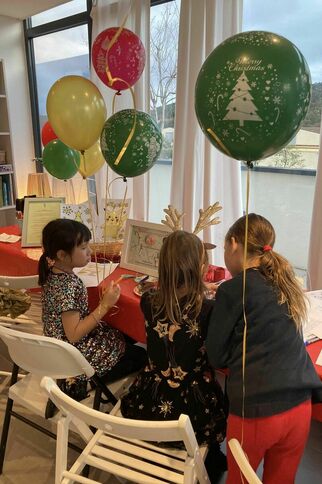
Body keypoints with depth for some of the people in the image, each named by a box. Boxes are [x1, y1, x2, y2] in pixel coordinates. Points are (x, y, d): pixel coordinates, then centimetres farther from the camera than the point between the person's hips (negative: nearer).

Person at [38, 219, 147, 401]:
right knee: (141, 355, 6)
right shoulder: (66, 286, -30)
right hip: (76, 357, -8)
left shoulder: (55, 273, -3)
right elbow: (73, 335, -26)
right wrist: (104, 306, -26)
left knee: (125, 338, 23)